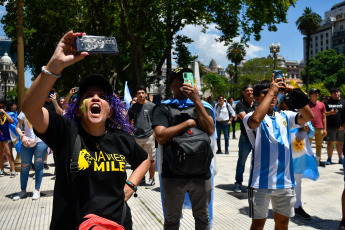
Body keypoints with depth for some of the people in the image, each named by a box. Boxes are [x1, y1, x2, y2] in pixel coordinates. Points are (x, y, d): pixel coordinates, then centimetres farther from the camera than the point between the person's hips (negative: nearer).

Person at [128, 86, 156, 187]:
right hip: (136, 137, 4)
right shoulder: (133, 107, 9)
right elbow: (129, 121, 16)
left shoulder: (152, 106, -1)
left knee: (151, 159, 1)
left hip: (149, 136, -4)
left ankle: (151, 178, 14)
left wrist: (155, 132, -9)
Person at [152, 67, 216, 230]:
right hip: (173, 173, -2)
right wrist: (189, 123, -13)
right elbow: (161, 137, -14)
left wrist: (196, 100, -14)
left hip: (201, 172, 2)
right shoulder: (163, 108, 1)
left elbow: (210, 130, -10)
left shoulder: (203, 106, 8)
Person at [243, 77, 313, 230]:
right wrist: (271, 91, -23)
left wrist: (294, 92, -13)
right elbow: (255, 120, -32)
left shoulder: (284, 117, 9)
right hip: (261, 181, -5)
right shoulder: (251, 117, -8)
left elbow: (308, 116, -4)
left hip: (285, 180, 5)